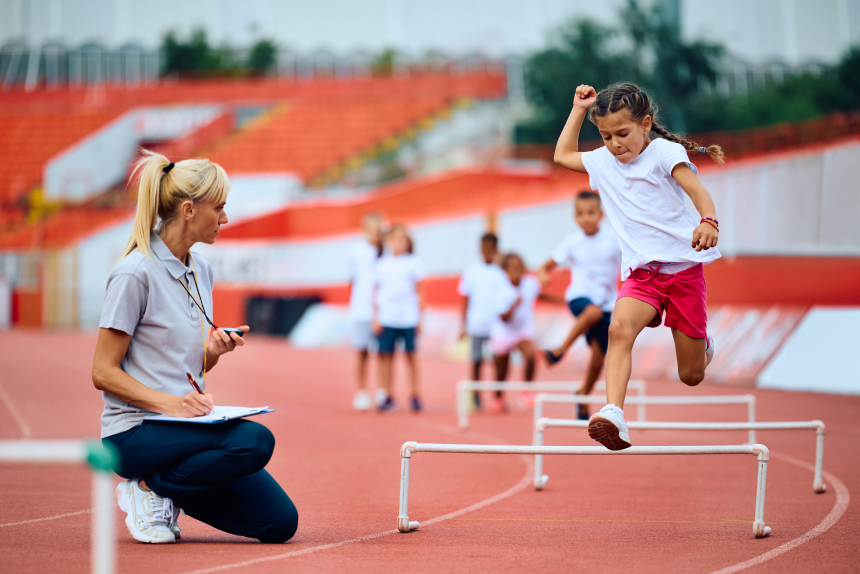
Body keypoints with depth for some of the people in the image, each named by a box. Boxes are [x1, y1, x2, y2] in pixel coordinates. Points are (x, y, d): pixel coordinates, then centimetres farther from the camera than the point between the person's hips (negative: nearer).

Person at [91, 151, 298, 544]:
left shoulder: (200, 270, 12)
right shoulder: (135, 273, -12)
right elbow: (104, 373, -13)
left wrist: (214, 351, -3)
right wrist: (169, 403, -26)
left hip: (187, 428, 8)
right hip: (135, 433, -8)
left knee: (280, 522, -6)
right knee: (255, 441, -31)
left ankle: (169, 494, 11)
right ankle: (148, 488, -11)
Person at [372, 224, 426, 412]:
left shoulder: (413, 263, 4)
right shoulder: (382, 264, 8)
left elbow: (420, 292, 6)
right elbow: (377, 292, 10)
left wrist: (419, 318, 3)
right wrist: (375, 318, 4)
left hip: (408, 317, -1)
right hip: (386, 318, 1)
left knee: (410, 355, 2)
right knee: (386, 355, 0)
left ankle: (415, 395, 8)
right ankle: (387, 396, 7)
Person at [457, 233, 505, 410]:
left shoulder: (501, 273, 4)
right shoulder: (471, 271, 6)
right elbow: (465, 299, 8)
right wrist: (463, 324, 5)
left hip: (498, 326, 0)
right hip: (476, 325, 0)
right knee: (476, 362, 2)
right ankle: (476, 397, 14)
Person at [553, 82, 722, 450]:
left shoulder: (664, 151, -4)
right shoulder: (602, 162, 14)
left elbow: (697, 190, -17)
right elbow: (562, 156, 30)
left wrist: (709, 222, -38)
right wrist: (580, 110, 20)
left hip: (683, 267, -3)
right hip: (641, 273, 3)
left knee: (691, 376, 3)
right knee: (620, 327, -32)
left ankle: (701, 344, 41)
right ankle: (613, 414, -46)